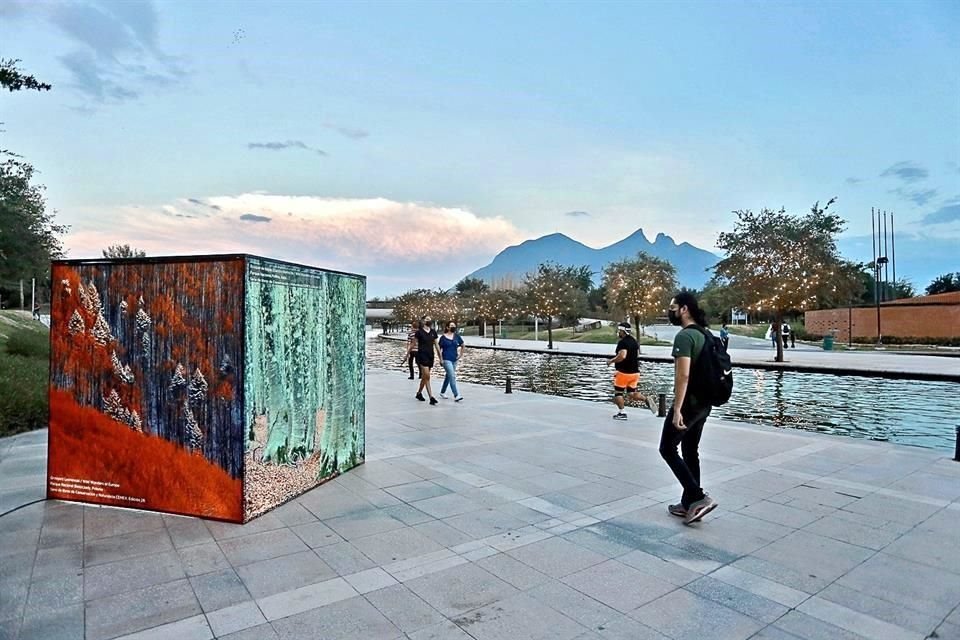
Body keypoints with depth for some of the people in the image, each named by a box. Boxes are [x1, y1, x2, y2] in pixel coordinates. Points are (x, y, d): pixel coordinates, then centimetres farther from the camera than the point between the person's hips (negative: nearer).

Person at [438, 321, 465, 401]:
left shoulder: (456, 336, 6)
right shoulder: (443, 337, -5)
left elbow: (462, 345, 19)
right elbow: (439, 349, -3)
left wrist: (461, 354, 11)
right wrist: (441, 359, -9)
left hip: (455, 359, 5)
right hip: (446, 359, -5)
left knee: (448, 376, 16)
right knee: (452, 377, -15)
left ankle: (442, 392, 34)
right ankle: (456, 395, -18)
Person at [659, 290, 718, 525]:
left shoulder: (684, 336, -19)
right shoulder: (703, 334, 12)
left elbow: (683, 376, -26)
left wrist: (677, 410, -25)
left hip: (688, 402, -9)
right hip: (703, 402, 10)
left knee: (668, 449, 1)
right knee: (690, 451, 15)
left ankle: (698, 498, -4)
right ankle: (690, 503, 21)